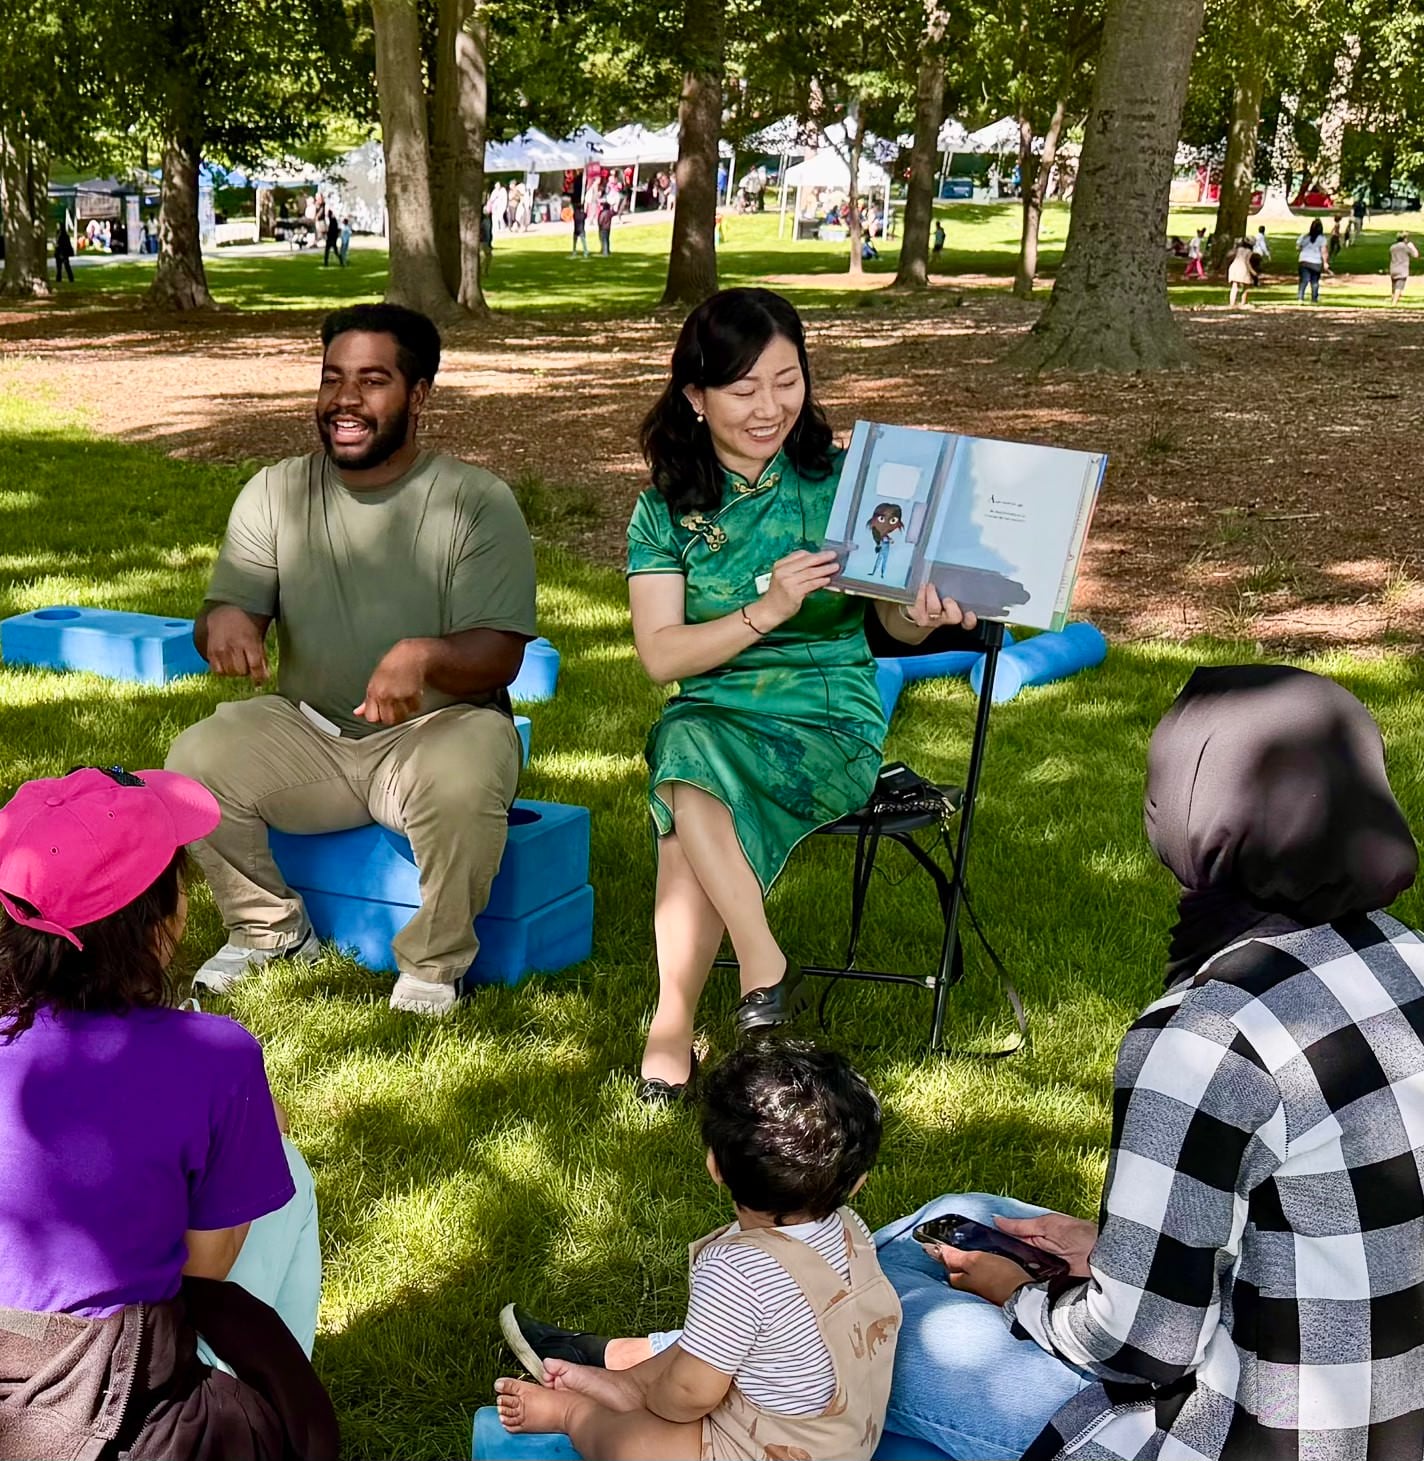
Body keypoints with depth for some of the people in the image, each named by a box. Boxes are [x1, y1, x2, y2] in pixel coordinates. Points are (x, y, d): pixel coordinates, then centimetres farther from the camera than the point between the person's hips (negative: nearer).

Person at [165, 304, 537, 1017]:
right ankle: (271, 930, 5)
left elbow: (500, 656, -14)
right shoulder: (275, 492, 3)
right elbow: (223, 614, 0)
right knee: (195, 760, -22)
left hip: (436, 728, -3)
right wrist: (222, 622, -27)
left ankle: (435, 963, -7)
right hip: (307, 735, 4)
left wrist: (424, 656, -38)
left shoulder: (479, 502, -8)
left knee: (464, 782, -36)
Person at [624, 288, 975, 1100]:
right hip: (710, 720, 2)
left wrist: (927, 615, -20)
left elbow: (897, 622, 5)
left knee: (690, 768, -30)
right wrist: (766, 611, -20)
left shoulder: (840, 483, 3)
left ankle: (672, 1030, -18)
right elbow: (660, 655, -5)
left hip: (830, 723, -2)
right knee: (683, 748, -34)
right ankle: (765, 969, -21)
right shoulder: (667, 509, 5)